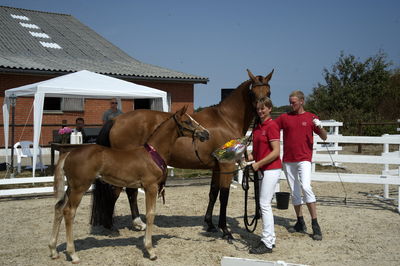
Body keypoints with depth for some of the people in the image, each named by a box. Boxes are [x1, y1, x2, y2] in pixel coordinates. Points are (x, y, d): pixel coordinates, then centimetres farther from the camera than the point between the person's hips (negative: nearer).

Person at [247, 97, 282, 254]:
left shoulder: (272, 126, -12)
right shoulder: (257, 127, 14)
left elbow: (276, 152, -18)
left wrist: (258, 164, -19)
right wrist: (247, 158, 2)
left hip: (271, 169, -9)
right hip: (262, 170, 9)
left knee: (264, 204, -8)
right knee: (264, 204, 12)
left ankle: (267, 244, -3)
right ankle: (270, 239, 21)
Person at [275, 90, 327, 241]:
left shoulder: (311, 118, 4)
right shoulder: (285, 117, 8)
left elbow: (324, 137, 5)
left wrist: (320, 126, -15)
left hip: (304, 159, -4)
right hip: (288, 160, 4)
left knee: (306, 187, -20)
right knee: (294, 192, 9)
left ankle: (315, 225, -16)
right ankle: (300, 223, 20)